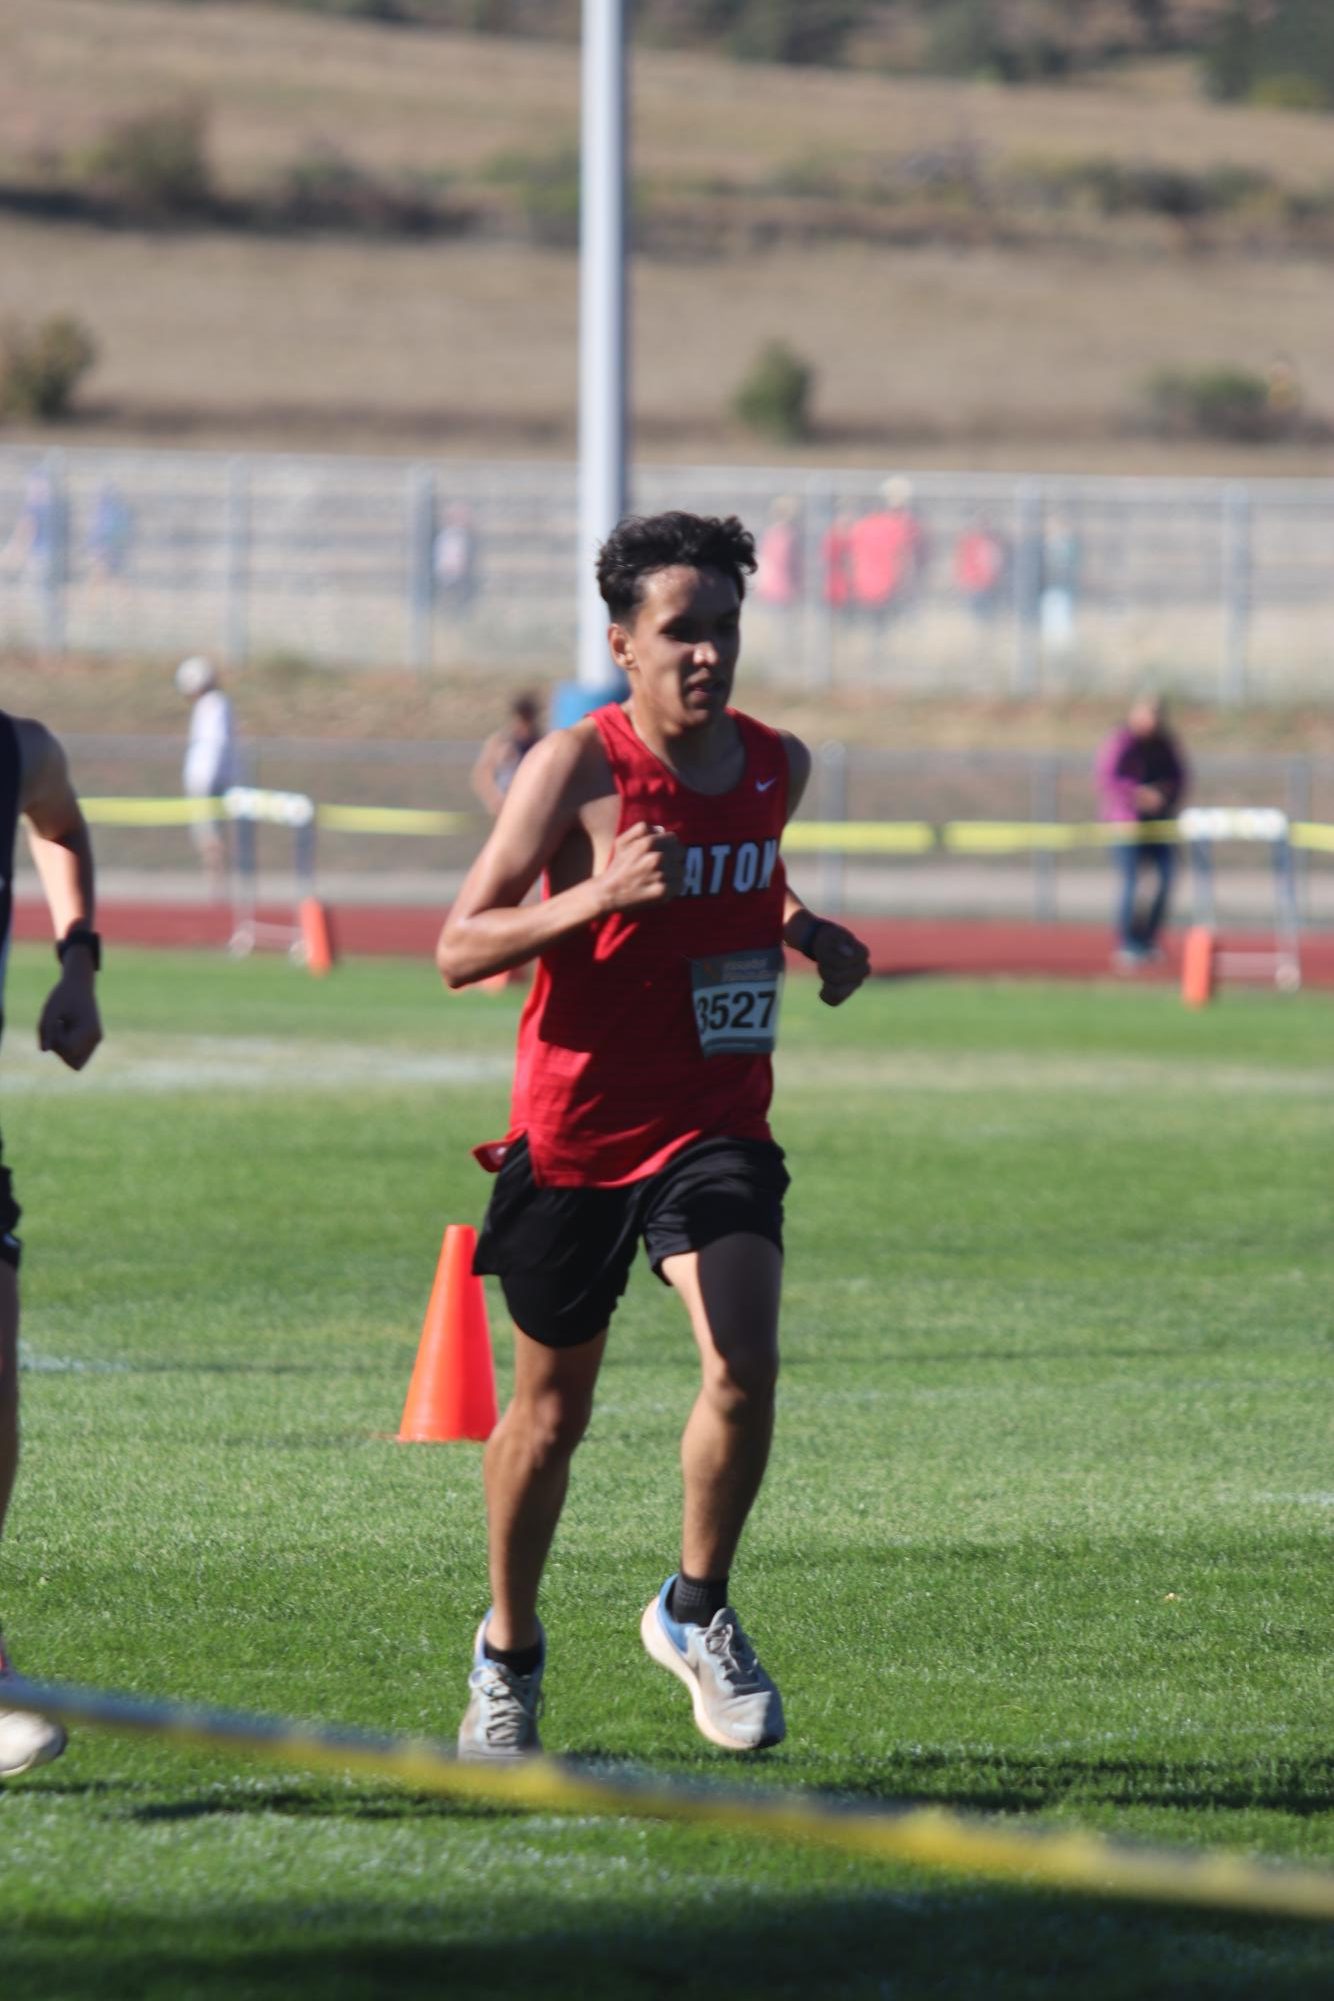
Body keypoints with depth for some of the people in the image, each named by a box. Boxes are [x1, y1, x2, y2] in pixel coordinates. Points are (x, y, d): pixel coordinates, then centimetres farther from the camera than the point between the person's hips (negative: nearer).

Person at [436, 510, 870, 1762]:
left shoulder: (777, 765, 3)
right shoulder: (576, 767, -12)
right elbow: (458, 948, -14)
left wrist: (806, 933, 5)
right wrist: (599, 896, -28)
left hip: (715, 1125, 2)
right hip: (575, 1129, -2)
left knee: (744, 1367, -20)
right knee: (552, 1411, 12)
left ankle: (696, 1611, 3)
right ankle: (509, 1651, 34)